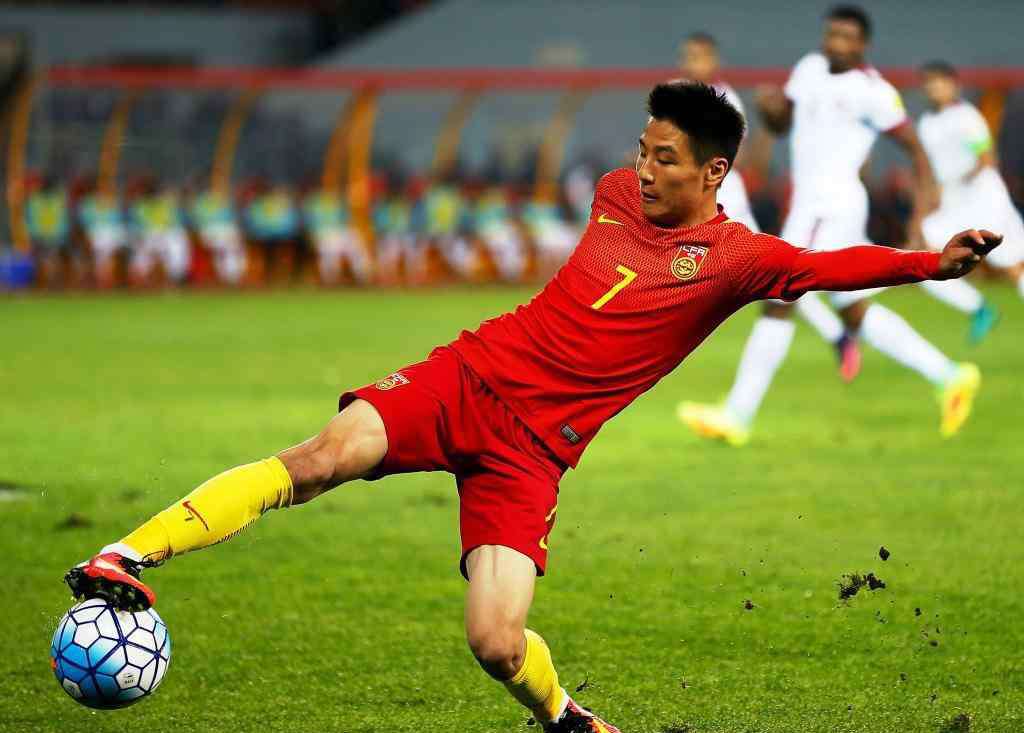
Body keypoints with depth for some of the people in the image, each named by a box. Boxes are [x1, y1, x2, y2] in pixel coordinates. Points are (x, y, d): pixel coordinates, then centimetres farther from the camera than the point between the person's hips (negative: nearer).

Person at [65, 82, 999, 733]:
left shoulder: (737, 257, -7)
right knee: (327, 454, -25)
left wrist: (932, 263, -35)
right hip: (468, 376, 3)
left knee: (498, 644, -16)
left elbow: (834, 266, -22)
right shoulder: (618, 193, 8)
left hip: (534, 444, -3)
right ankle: (126, 560, -28)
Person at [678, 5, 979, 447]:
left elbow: (913, 146, -7)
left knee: (777, 304, -9)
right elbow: (780, 124, 22)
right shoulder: (810, 68, 11)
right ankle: (950, 377, 20)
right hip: (810, 205, 9)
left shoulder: (871, 91, -12)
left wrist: (922, 202, -18)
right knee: (855, 314, 15)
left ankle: (738, 415, -5)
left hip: (831, 208, -9)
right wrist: (770, 105, -2)